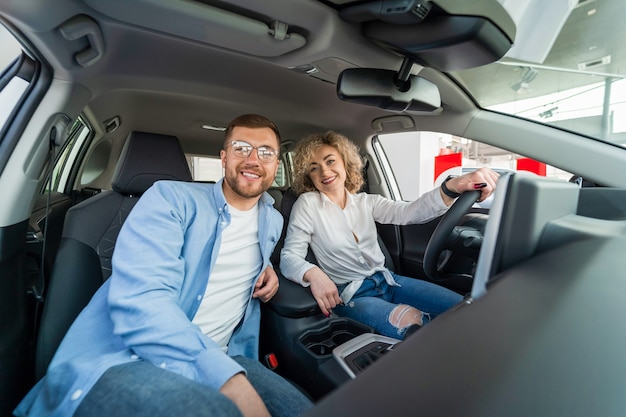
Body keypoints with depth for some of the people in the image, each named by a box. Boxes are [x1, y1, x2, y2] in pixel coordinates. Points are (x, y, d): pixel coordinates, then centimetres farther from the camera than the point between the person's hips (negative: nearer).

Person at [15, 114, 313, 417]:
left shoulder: (273, 221, 12)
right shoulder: (170, 198, -6)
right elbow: (140, 300, -20)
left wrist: (267, 266, 8)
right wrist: (231, 381, -31)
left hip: (218, 359, 6)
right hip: (125, 359, -5)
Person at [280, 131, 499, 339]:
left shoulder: (366, 202, 6)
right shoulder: (307, 204, -6)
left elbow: (408, 212, -12)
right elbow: (289, 257, -12)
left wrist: (452, 187, -32)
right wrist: (313, 273, -35)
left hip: (387, 280, 5)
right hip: (350, 296, -4)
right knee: (414, 325, -30)